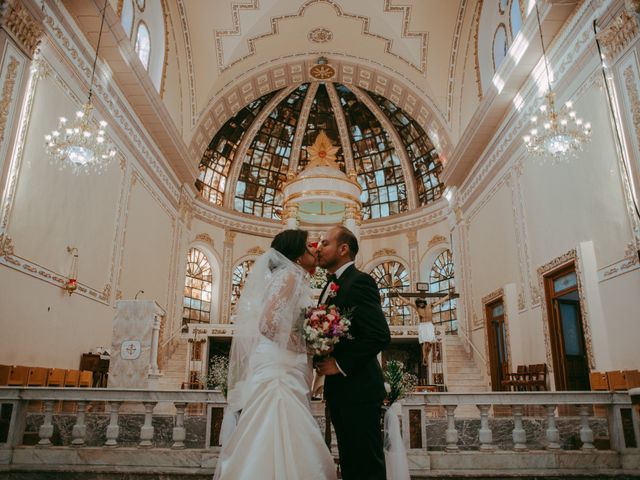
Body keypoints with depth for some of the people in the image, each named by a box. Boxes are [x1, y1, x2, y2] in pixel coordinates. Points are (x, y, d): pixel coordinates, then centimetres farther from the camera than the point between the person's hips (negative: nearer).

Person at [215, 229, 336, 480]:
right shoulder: (289, 274, -7)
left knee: (270, 449, 9)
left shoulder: (295, 277, 21)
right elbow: (270, 323, -18)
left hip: (282, 374, 9)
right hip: (277, 373, -9)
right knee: (279, 449, -7)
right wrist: (300, 350, -6)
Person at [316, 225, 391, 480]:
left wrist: (340, 365, -18)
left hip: (358, 390, -9)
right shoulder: (332, 286, 15)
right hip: (339, 390, 9)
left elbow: (380, 335, -24)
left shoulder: (360, 281, -14)